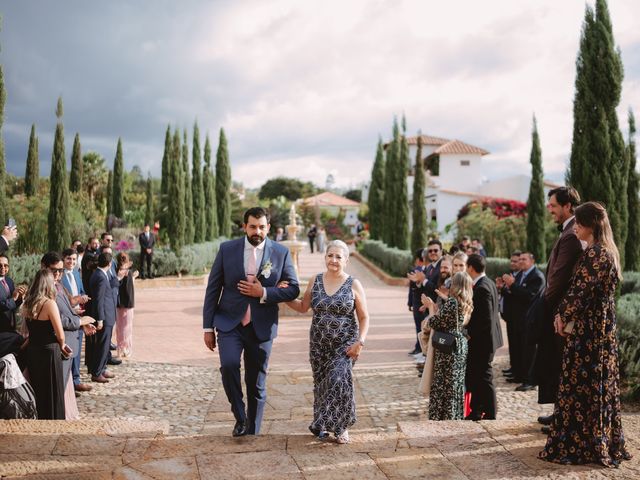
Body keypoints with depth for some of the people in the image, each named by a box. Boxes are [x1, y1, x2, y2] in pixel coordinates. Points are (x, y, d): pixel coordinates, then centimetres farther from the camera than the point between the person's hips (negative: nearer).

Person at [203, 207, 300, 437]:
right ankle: (239, 416, -2)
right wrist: (208, 327, 0)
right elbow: (213, 289, 2)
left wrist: (263, 293, -15)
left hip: (261, 327, 1)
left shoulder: (281, 252, -2)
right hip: (229, 323, 0)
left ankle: (252, 432, 26)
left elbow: (293, 289, 1)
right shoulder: (227, 249, -1)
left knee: (257, 384, 8)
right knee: (229, 365, -25)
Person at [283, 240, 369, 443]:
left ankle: (340, 427, 0)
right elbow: (303, 307, 15)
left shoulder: (354, 285, -3)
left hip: (344, 344, -3)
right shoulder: (315, 281, 5)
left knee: (339, 379, -16)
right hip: (319, 343, 3)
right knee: (321, 383, 8)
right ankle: (323, 423, 25)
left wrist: (360, 342, -10)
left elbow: (364, 318, 1)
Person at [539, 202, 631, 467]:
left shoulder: (594, 253, -17)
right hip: (601, 327, 9)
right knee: (598, 385, 14)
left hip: (588, 328, -9)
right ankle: (603, 442, 22)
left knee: (581, 384, -2)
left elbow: (582, 292, -19)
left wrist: (564, 316, -7)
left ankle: (579, 444, 6)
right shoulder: (606, 251, 13)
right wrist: (563, 314, 6)